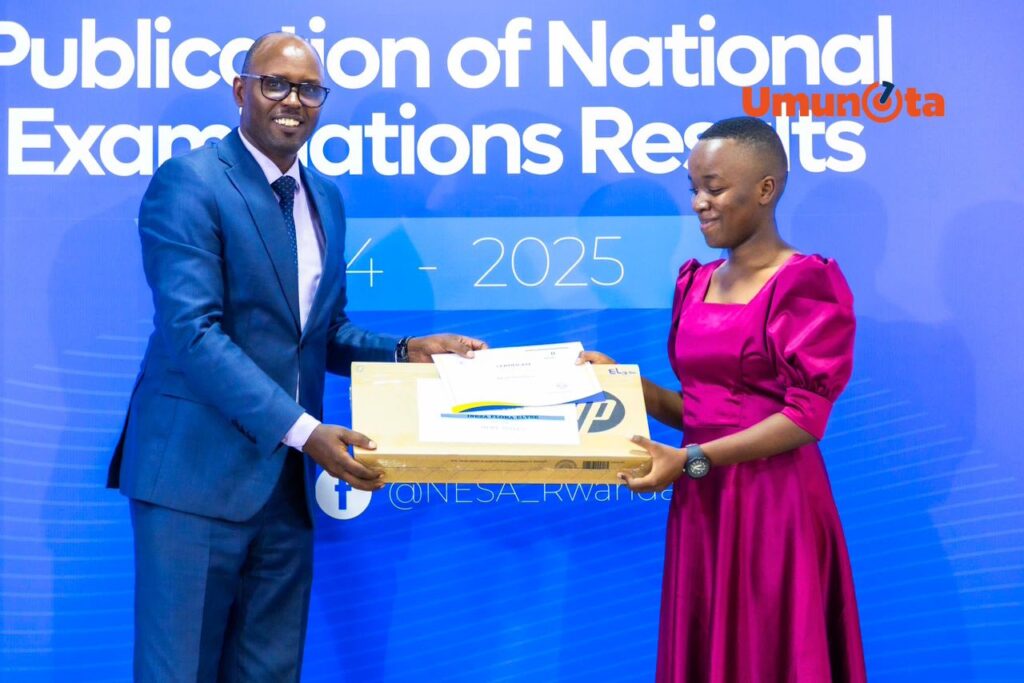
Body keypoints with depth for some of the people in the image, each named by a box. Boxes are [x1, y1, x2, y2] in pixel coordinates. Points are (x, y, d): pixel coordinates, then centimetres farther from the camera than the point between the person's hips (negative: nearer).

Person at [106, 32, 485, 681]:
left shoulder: (326, 196, 13)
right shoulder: (188, 182, -10)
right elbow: (190, 330, -20)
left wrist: (406, 351, 0)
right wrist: (302, 429, -26)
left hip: (288, 479, 7)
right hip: (199, 469, -7)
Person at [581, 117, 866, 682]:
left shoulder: (807, 284, -9)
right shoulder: (695, 282, 12)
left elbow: (804, 418, -15)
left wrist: (691, 460, -19)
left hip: (773, 500, -7)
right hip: (701, 500, 7)